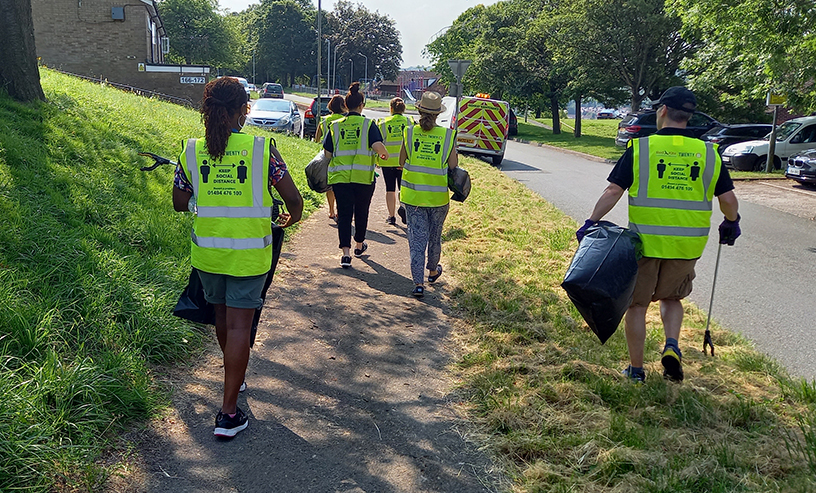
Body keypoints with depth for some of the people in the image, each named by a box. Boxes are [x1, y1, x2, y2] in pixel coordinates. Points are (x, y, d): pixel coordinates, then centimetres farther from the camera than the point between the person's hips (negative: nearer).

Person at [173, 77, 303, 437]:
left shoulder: (192, 151, -3)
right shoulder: (261, 149, -11)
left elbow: (180, 203, 5)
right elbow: (292, 197, -7)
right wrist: (293, 216, 15)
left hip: (207, 251, 4)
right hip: (249, 253, -3)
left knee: (222, 315, 24)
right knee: (239, 326, 2)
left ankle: (234, 377, 46)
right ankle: (229, 413, 4)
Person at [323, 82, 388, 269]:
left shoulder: (335, 125, 4)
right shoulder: (368, 124, -3)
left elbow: (327, 153, 3)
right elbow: (378, 146, -17)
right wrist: (385, 154, 4)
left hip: (340, 177, 1)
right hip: (363, 177, -1)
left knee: (344, 214, 4)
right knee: (361, 212, 17)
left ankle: (345, 252, -6)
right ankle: (359, 245, 35)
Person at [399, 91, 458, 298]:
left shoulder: (409, 133, -6)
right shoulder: (447, 135, -7)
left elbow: (401, 162, 3)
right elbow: (453, 167, -3)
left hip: (413, 195, 0)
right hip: (438, 196, 0)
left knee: (417, 239, 3)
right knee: (435, 236, 20)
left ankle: (418, 283, -3)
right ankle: (433, 271, 41)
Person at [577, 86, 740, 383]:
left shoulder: (640, 147, -6)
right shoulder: (708, 153, 2)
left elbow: (613, 191, -10)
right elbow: (728, 198, 3)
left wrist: (590, 222, -3)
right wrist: (731, 223, 21)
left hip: (645, 242, -2)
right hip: (687, 246, 3)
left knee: (637, 304, 12)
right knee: (671, 297, 25)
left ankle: (636, 370, 19)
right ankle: (672, 346, 3)